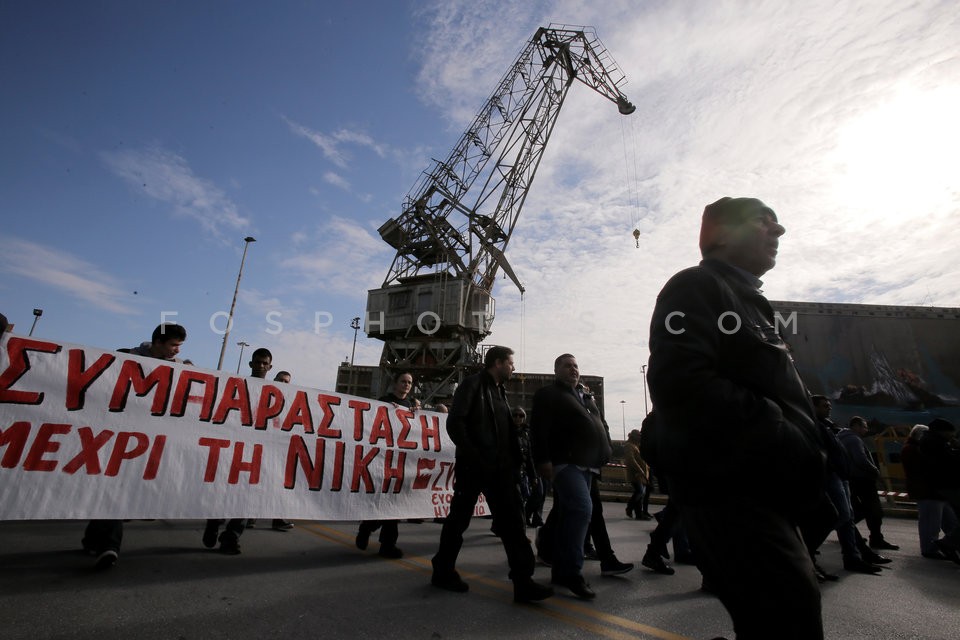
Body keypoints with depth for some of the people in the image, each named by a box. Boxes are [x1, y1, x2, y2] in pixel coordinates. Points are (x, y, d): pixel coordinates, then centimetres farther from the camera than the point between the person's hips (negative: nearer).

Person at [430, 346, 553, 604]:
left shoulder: (500, 391, 18)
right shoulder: (472, 384, -5)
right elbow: (454, 422, -14)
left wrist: (513, 462, 6)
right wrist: (472, 456, -18)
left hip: (500, 467, 7)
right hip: (474, 466, -7)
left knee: (512, 520, 0)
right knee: (459, 518, 7)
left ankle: (523, 581, 3)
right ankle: (443, 571, 26)